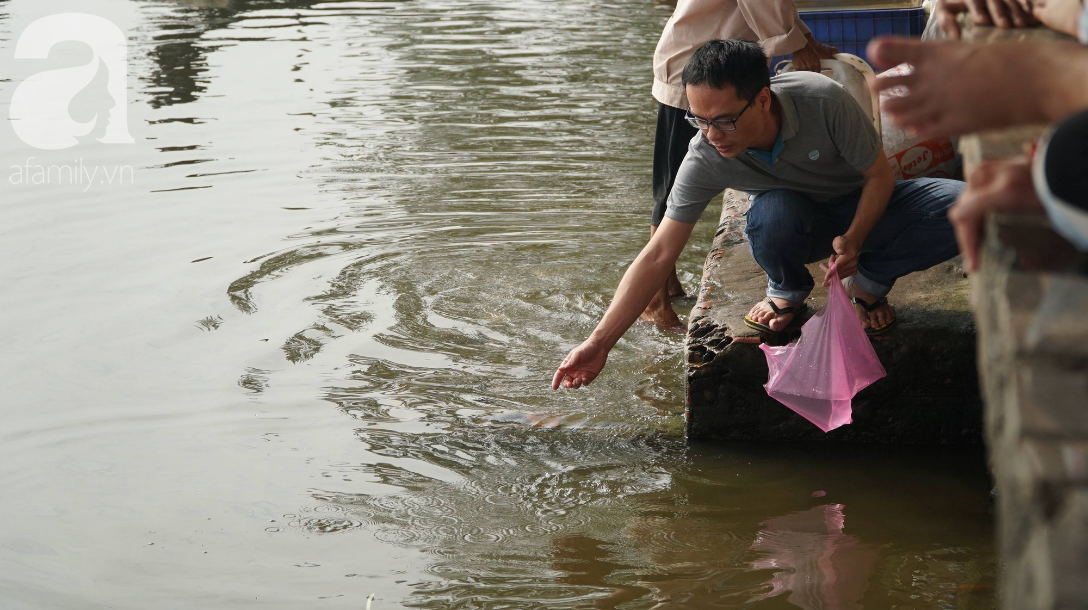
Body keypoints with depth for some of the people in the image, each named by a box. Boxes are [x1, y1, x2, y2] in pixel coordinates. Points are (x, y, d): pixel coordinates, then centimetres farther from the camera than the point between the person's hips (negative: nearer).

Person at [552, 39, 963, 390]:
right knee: (772, 212, -38)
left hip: (866, 206, 0)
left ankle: (869, 283, -1)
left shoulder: (823, 101, -32)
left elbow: (879, 175, -15)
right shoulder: (705, 159, -27)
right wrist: (599, 343, -28)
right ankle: (787, 292, -2)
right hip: (800, 226, 0)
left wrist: (853, 240, -33)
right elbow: (658, 255, -23)